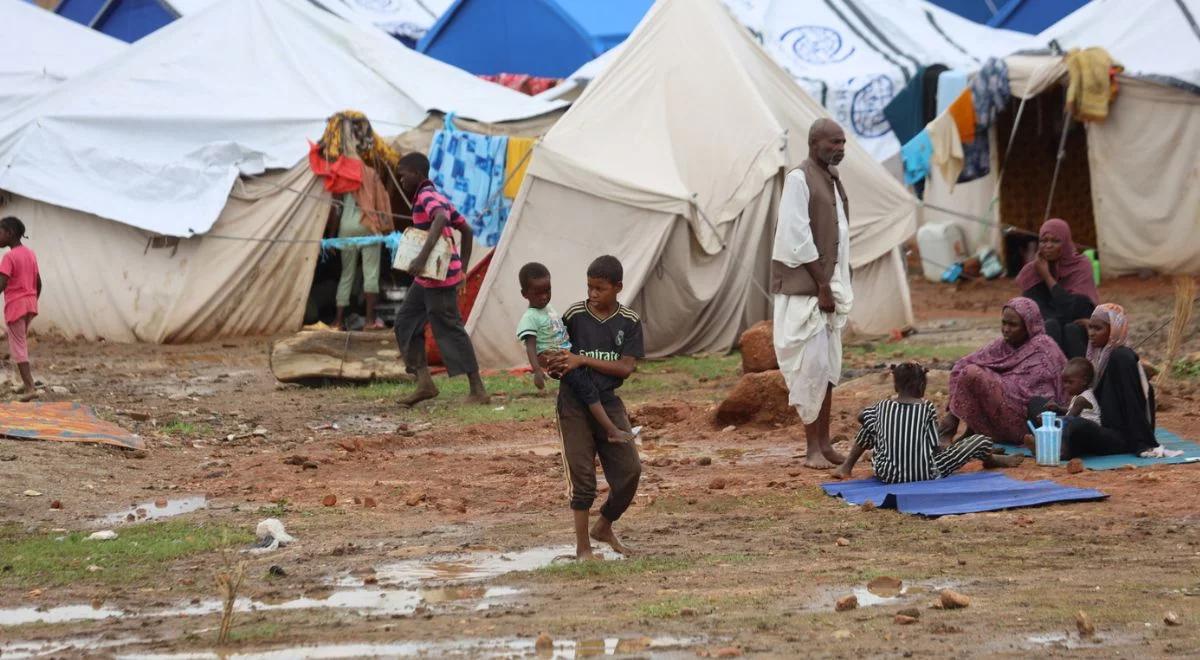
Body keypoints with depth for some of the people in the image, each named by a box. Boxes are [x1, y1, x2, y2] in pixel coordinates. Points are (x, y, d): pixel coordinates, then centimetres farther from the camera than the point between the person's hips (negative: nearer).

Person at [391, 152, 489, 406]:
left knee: (450, 329, -6)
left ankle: (477, 390, -2)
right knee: (406, 321, 11)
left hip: (439, 278, -10)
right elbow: (465, 228, 23)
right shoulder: (438, 197, 17)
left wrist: (422, 257, -41)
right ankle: (424, 382, 8)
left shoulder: (427, 197, -13)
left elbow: (440, 219, -34)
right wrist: (462, 267, 23)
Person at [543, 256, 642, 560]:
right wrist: (554, 366, -20)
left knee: (629, 469, 0)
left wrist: (583, 361, -20)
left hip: (608, 401, 2)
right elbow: (555, 351, 5)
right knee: (581, 473, -2)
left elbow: (626, 367, -10)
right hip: (574, 402, -2)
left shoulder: (629, 322, -3)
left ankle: (604, 527, 24)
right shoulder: (574, 315, -5)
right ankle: (583, 546, 6)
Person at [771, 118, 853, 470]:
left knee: (828, 365, 10)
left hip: (828, 285, 8)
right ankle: (813, 448, -5)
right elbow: (798, 239, -17)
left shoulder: (832, 180, 14)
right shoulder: (799, 180, -12)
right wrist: (823, 286, -14)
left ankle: (824, 442, 15)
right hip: (803, 287, -8)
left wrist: (837, 288, 10)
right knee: (811, 365, -9)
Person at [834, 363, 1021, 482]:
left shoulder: (883, 407, 2)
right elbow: (936, 448, -5)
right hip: (926, 475, -3)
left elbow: (860, 416, 21)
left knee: (869, 421, 24)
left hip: (888, 475, 3)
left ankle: (847, 467, 23)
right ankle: (992, 460, 43)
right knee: (981, 441, 8)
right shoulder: (927, 409, -6)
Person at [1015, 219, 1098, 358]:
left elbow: (1073, 309, -18)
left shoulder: (1081, 265, -5)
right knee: (1051, 325, -31)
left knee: (1072, 330, -33)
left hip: (1079, 335, -1)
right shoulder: (1031, 273, 0)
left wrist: (1047, 277, -15)